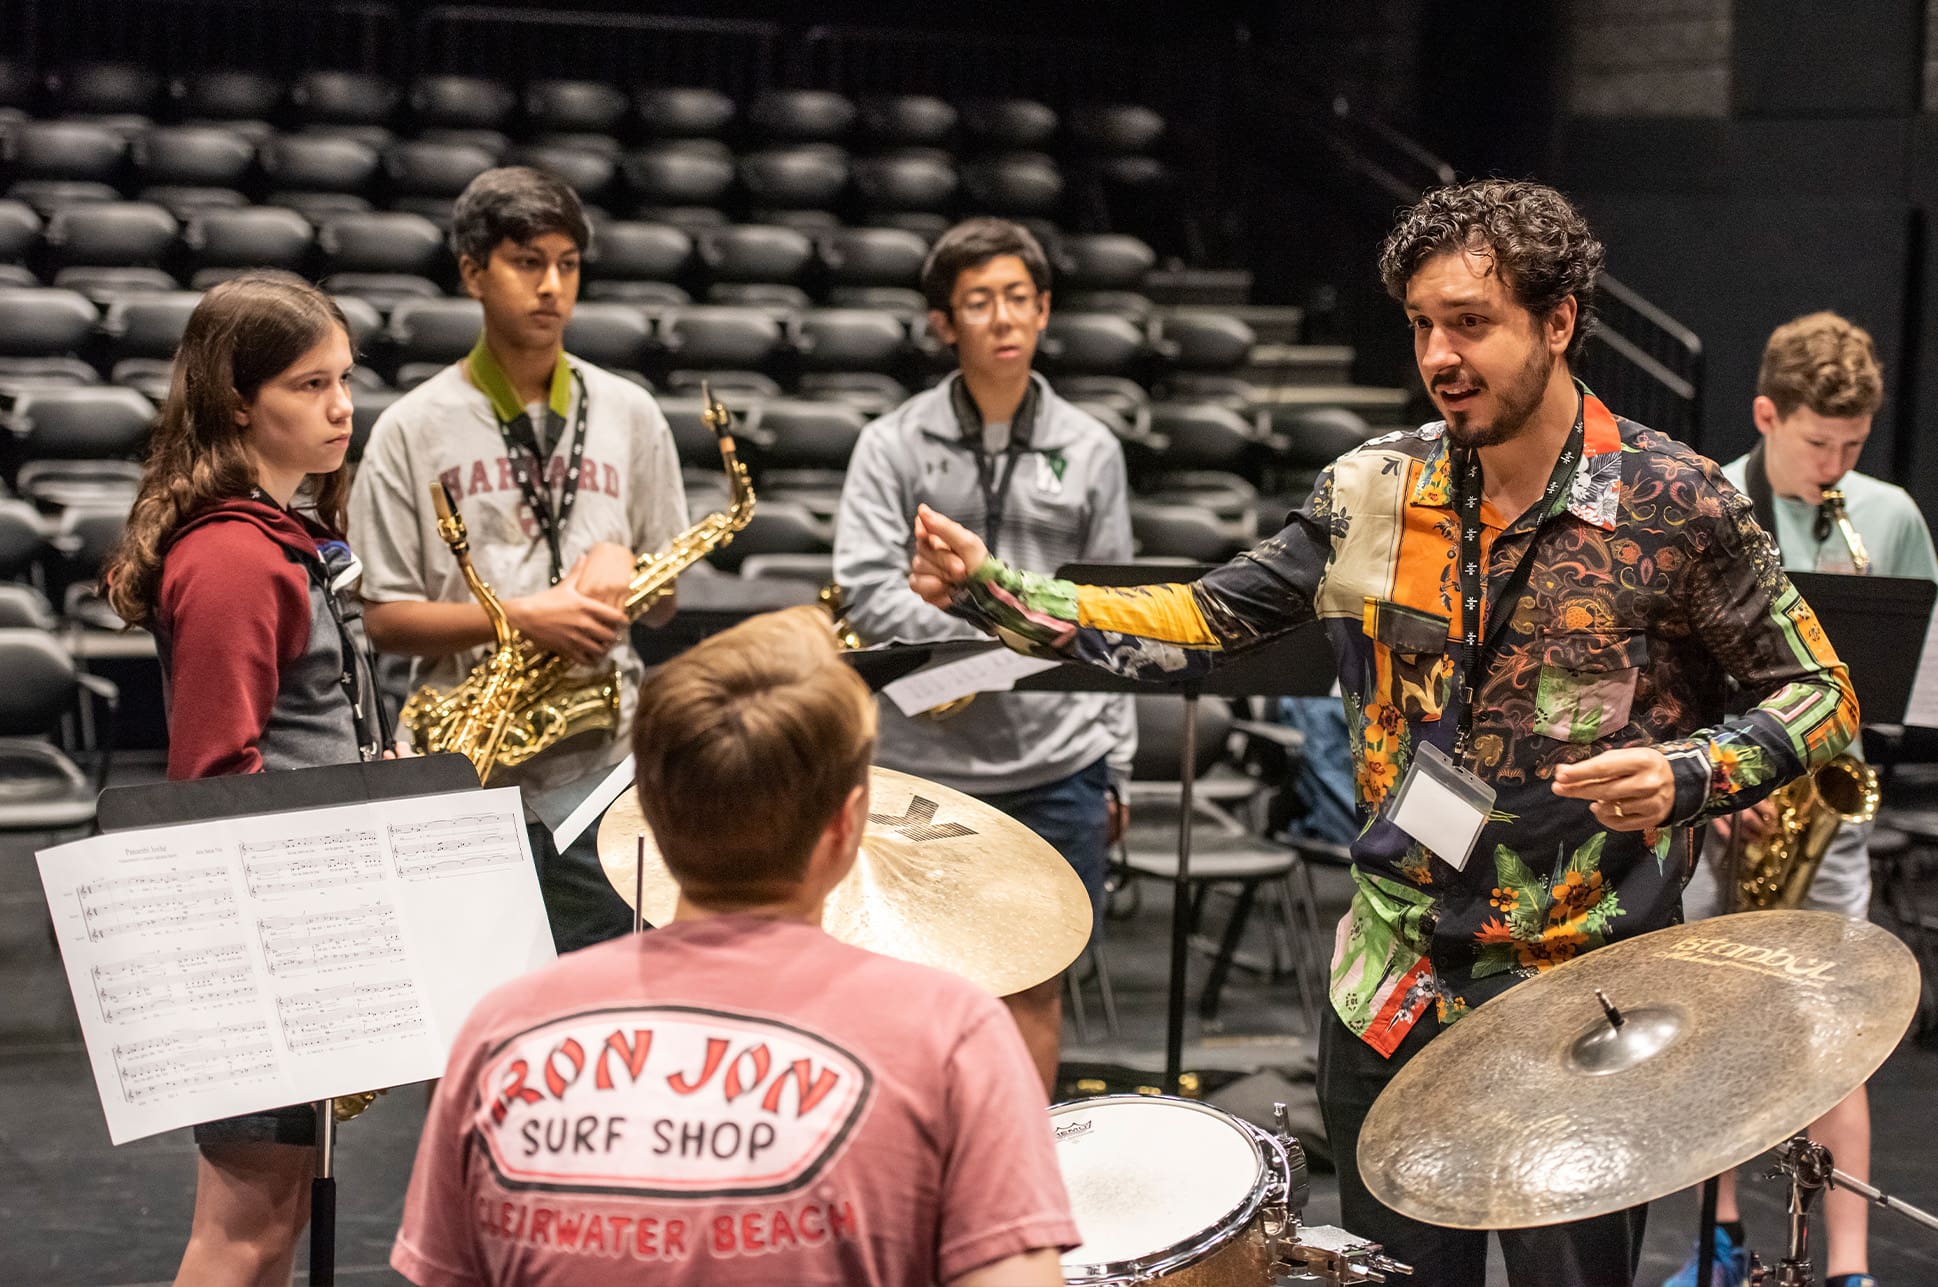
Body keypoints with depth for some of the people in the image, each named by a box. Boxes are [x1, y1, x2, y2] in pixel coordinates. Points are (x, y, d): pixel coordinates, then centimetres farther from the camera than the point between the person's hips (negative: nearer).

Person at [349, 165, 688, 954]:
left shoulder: (627, 415, 10)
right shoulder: (416, 428, 2)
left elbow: (665, 602, 15)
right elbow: (383, 619, -1)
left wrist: (620, 567, -7)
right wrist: (518, 617, -14)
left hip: (603, 764, 2)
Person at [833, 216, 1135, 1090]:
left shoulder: (1089, 451, 8)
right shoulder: (894, 445, 1)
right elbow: (866, 593, -9)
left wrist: (1116, 769, 8)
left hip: (1057, 764, 2)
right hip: (924, 762, -2)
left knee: (1036, 981, 8)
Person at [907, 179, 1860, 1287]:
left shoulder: (1676, 504, -10)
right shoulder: (1377, 491, 1)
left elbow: (1820, 695, -2)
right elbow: (1205, 623, 5)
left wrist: (1691, 773, -21)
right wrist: (996, 592, -6)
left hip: (1586, 1005, -4)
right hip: (1394, 994, 4)